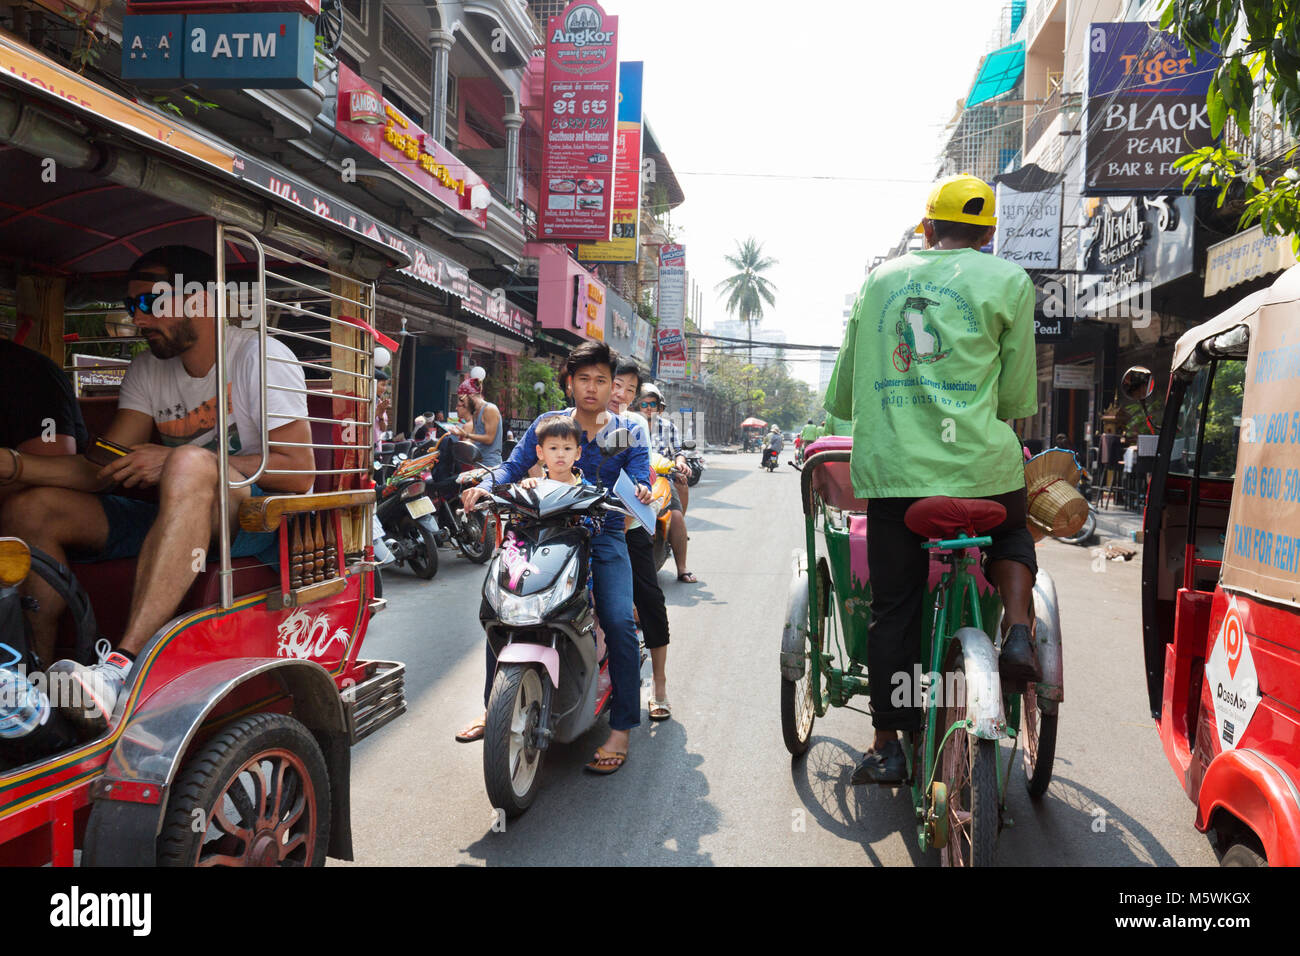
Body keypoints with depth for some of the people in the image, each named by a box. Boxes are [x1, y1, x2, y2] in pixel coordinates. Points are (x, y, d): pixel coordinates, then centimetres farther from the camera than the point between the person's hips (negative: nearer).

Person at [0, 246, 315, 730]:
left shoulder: (260, 357, -5)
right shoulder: (147, 370, 15)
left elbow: (300, 471, -16)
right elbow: (107, 467, 6)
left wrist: (174, 460, -18)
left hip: (261, 516, -7)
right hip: (181, 520, 7)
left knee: (190, 464, -37)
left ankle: (121, 668, -45)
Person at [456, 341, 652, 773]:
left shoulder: (629, 431, 7)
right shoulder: (546, 424, 8)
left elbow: (638, 477, -2)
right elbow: (513, 466, 2)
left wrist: (640, 489, -26)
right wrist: (483, 487, -18)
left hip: (605, 535, -1)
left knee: (620, 623, -20)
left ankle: (621, 729, -7)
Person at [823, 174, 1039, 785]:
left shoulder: (880, 279, 14)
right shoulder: (1007, 280, 5)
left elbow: (844, 393, 18)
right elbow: (1016, 397, 5)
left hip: (888, 468, 2)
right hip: (979, 464, -1)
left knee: (893, 607, 10)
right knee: (1011, 533, 31)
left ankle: (887, 747, 16)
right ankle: (1017, 633, 9)